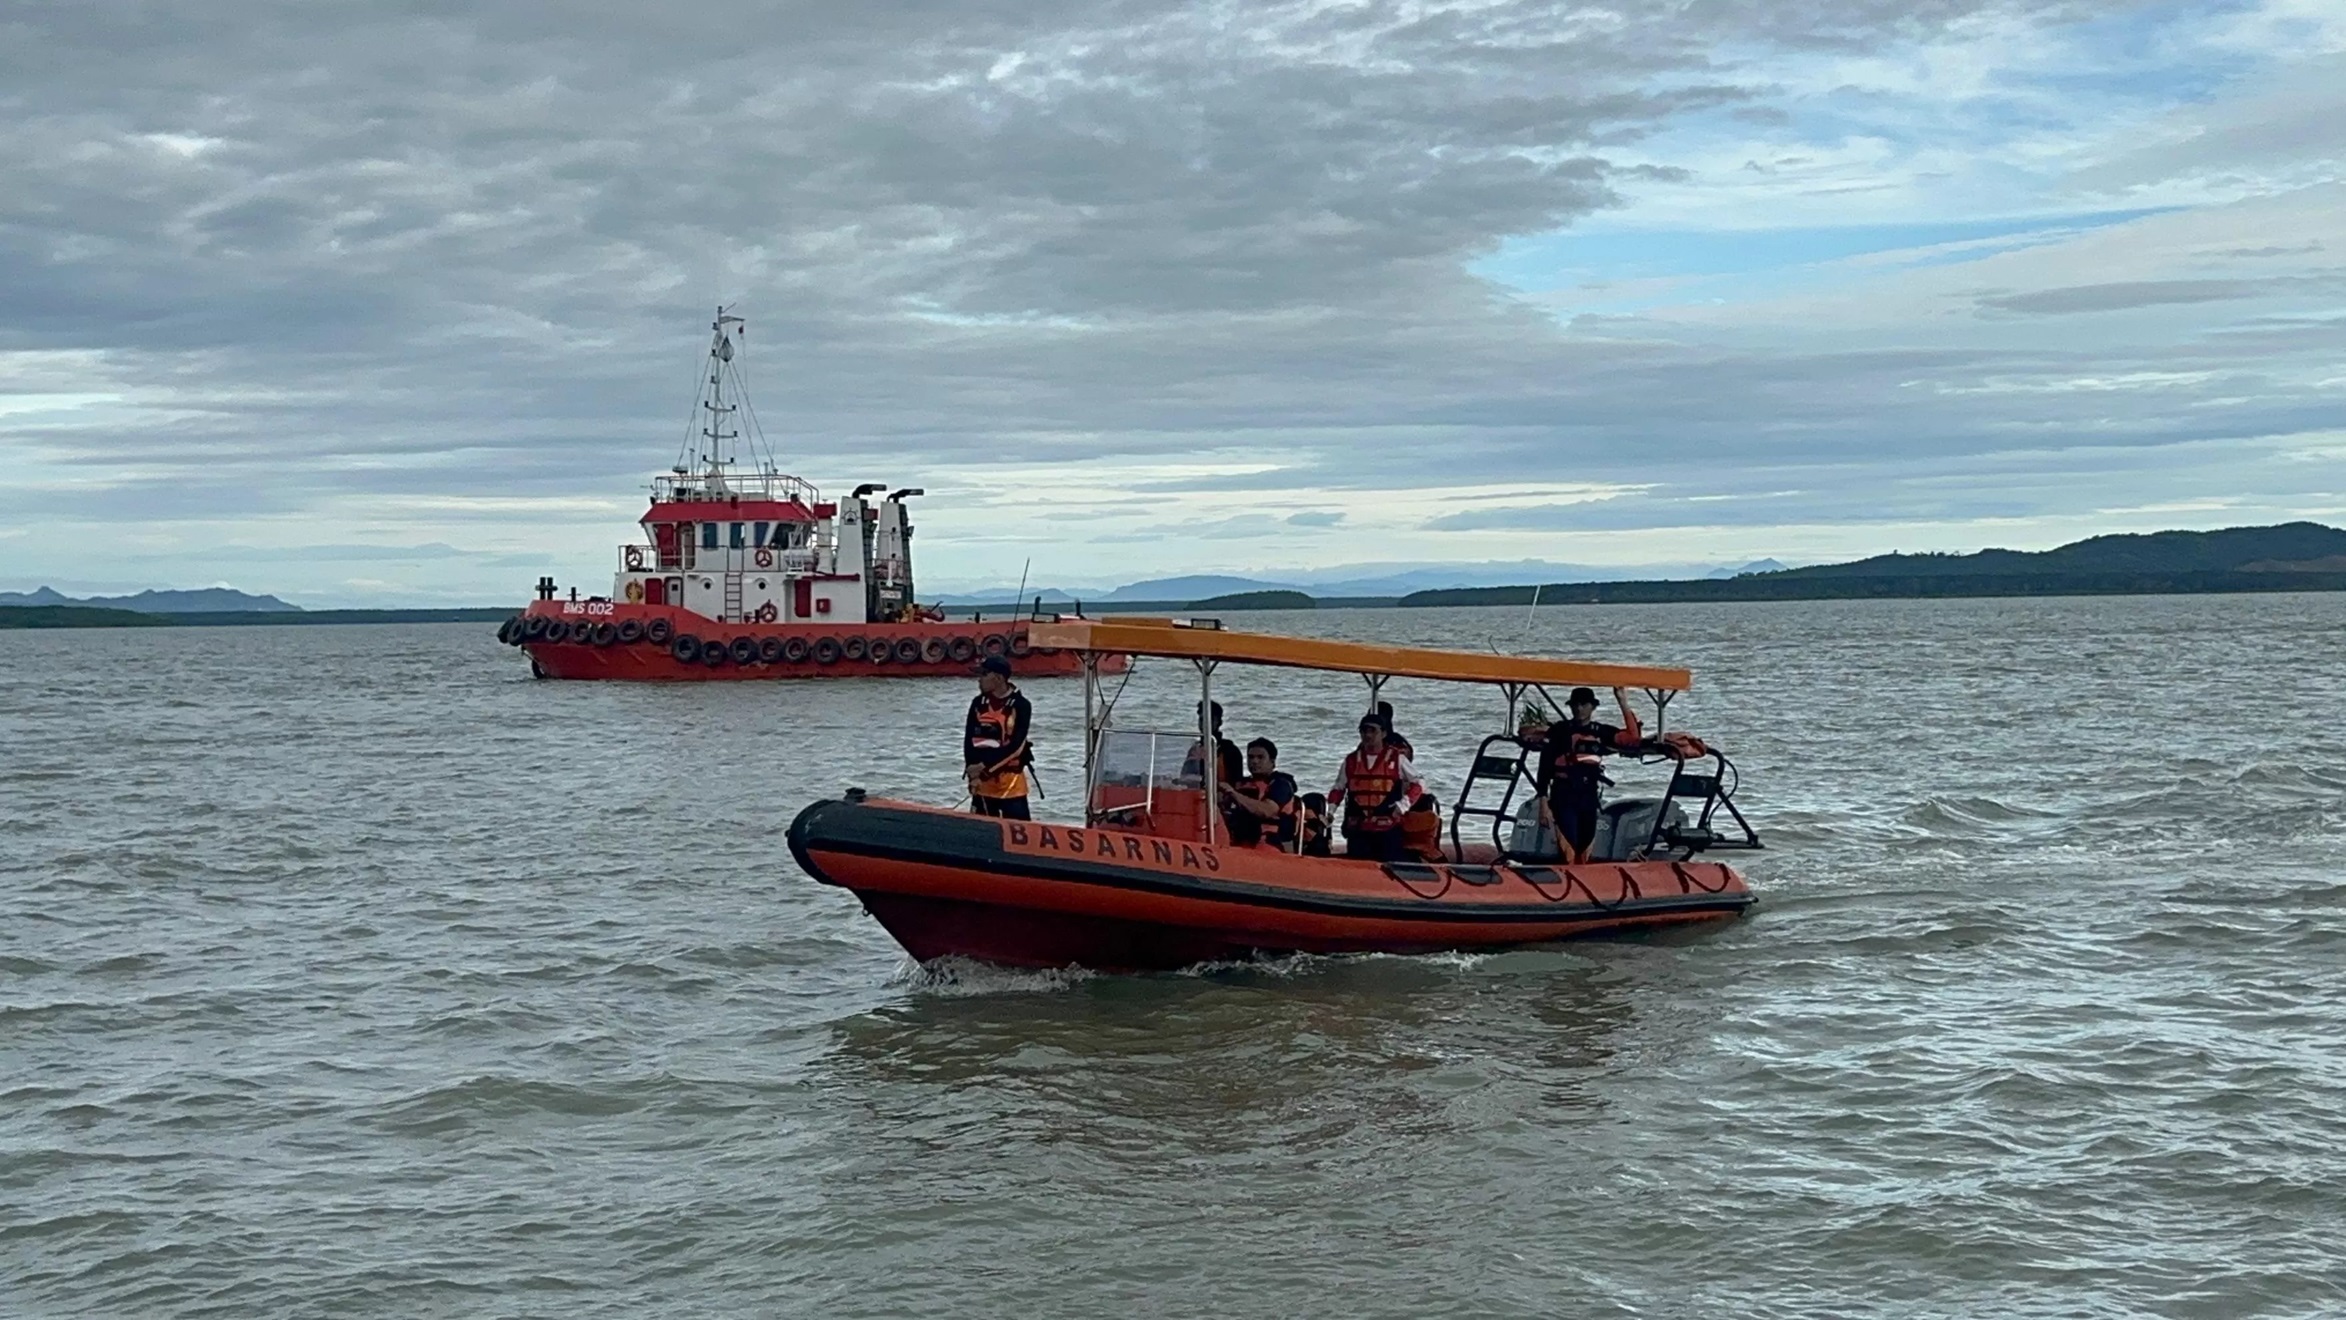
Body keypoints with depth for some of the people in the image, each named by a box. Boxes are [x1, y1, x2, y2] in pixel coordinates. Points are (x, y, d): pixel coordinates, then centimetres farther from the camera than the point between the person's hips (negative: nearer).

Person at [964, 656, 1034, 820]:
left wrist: (986, 766, -17)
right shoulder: (978, 703, 4)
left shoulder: (1020, 705, -10)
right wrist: (973, 770, -11)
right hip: (982, 781, 5)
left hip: (1011, 782, -5)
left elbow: (1015, 746, -15)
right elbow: (969, 740, 2)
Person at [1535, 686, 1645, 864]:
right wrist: (1543, 804, -8)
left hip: (1589, 797, 4)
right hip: (1564, 797, -4)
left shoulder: (1601, 732, 7)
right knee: (1568, 852, -16)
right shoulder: (1559, 732, -1)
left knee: (1585, 853, 10)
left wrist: (1624, 705, -9)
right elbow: (1545, 768, -2)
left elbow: (1634, 738, -4)